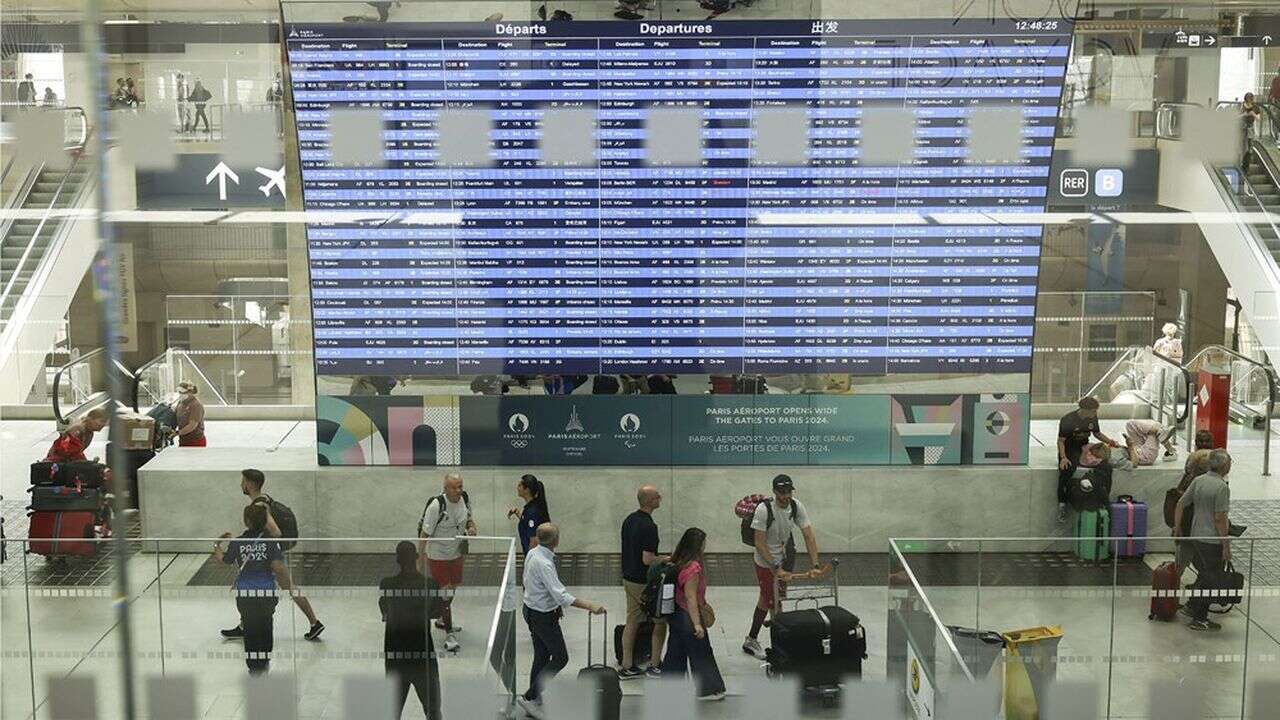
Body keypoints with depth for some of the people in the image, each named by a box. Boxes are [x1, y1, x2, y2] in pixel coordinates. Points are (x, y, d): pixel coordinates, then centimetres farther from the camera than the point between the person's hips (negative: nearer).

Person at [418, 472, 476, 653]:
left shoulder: (465, 499, -7)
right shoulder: (436, 505, -27)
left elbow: (469, 518, 13)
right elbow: (425, 533, -21)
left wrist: (471, 527, -10)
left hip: (456, 554, 7)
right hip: (438, 555, -7)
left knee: (452, 588, 22)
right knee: (444, 593, -6)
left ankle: (442, 620, 45)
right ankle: (449, 635, 1)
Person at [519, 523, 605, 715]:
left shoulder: (532, 553, 0)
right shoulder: (544, 564, -29)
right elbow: (561, 595, -31)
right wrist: (590, 606, -30)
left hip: (532, 610, 9)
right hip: (543, 617, -9)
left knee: (541, 656, 17)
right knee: (560, 658, 2)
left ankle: (535, 699, 25)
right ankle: (530, 697, 3)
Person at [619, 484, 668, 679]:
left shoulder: (629, 520, 6)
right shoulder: (649, 526, -23)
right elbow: (647, 559, -26)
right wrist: (667, 560, -8)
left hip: (628, 578, 8)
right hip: (644, 582, -8)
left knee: (632, 622, 12)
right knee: (660, 621, 6)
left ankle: (627, 667, 14)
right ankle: (654, 666, 11)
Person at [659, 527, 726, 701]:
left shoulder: (677, 561, 1)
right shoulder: (693, 568, -25)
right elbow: (690, 598, -26)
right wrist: (697, 624, -26)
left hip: (676, 614, 8)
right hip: (688, 616, -8)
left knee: (676, 651, 18)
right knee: (701, 653, 7)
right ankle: (708, 689, 18)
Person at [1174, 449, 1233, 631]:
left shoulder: (1198, 481, 4)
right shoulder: (1222, 487, -19)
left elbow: (1180, 504, 7)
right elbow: (1220, 519, -21)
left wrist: (1177, 528, 19)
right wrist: (1226, 546, -15)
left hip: (1196, 537, 8)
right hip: (1213, 541, -7)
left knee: (1203, 574, 25)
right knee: (1210, 579, 3)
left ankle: (1191, 606, 33)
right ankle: (1199, 619, 9)